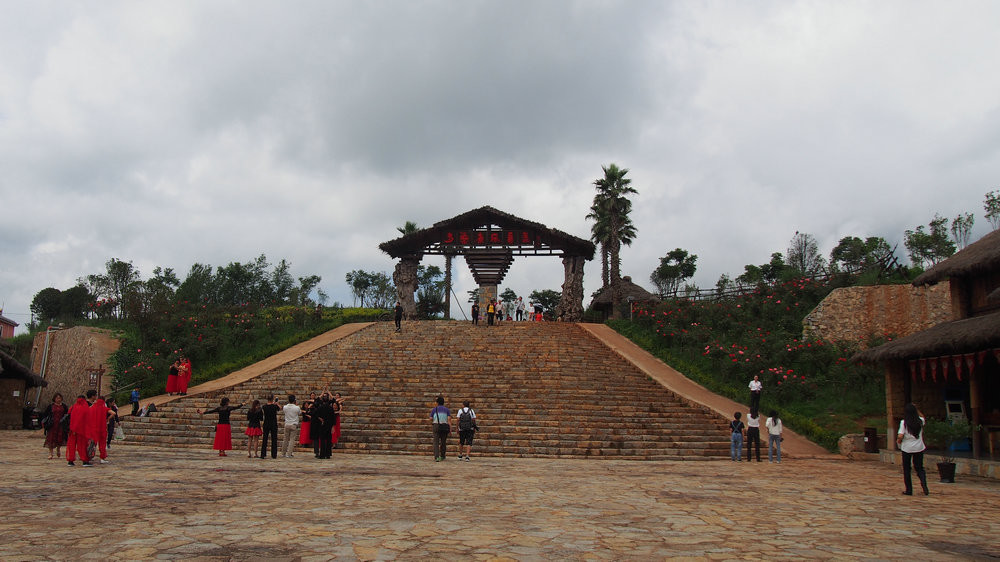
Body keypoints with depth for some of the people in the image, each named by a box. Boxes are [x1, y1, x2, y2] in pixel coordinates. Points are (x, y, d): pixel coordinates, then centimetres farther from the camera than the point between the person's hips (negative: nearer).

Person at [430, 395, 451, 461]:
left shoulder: (434, 409, 5)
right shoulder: (447, 410, 4)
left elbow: (431, 419, 3)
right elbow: (449, 419, -6)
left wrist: (431, 425, 24)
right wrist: (450, 429, -6)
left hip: (436, 426, -1)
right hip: (444, 427, 1)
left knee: (436, 442, -3)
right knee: (443, 442, 16)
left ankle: (436, 457, -18)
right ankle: (442, 456, 28)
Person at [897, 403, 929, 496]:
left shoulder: (904, 422, -13)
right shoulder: (920, 421, -1)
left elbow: (900, 436, -18)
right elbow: (922, 417, 25)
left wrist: (898, 441, 2)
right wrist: (916, 409, 17)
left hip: (907, 448, -3)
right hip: (919, 447, 3)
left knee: (906, 469, 9)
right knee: (919, 468, 13)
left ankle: (909, 490, 12)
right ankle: (924, 486, -7)